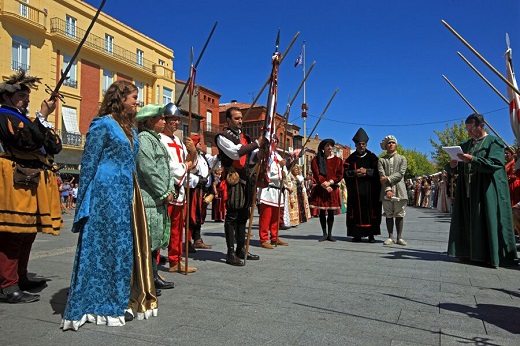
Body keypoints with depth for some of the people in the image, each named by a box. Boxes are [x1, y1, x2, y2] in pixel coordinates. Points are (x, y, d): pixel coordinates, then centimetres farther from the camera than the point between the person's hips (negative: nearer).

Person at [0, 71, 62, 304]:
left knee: (28, 232, 14)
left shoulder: (25, 118, 24)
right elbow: (28, 141, -22)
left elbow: (56, 146, 13)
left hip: (34, 182, 9)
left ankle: (20, 277, 26)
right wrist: (43, 116, -17)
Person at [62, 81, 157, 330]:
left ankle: (123, 301, 21)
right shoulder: (103, 123, -6)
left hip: (127, 192, 8)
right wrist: (85, 202, -12)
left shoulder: (130, 127, 17)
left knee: (127, 244, 10)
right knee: (105, 244, -3)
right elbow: (89, 162, -9)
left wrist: (133, 192, 17)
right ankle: (101, 306, 9)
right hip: (106, 191, -8)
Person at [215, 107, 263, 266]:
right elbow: (236, 152, -19)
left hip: (245, 179, 7)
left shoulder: (245, 137, 19)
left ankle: (241, 249, 20)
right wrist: (257, 142, -19)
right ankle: (231, 253, 0)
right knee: (232, 216, -5)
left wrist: (263, 145, 5)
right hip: (232, 179, -7)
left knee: (243, 215, 11)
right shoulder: (223, 137, -3)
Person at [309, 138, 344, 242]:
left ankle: (330, 234, 11)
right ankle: (324, 234, 11)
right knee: (322, 212, 2)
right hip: (320, 189, -1)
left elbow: (340, 175, -1)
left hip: (333, 189, 1)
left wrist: (330, 182, -15)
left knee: (331, 212, 3)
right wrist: (324, 185, -13)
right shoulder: (316, 160, 4)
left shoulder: (337, 160, 8)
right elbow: (316, 174, -4)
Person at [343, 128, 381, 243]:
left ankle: (371, 234, 5)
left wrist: (366, 171, -14)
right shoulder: (351, 158, 11)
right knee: (356, 211, -2)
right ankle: (357, 234, 4)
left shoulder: (372, 157, 8)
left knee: (370, 211, -2)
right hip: (355, 190, 1)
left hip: (370, 189, -1)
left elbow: (377, 172, 0)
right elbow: (345, 172, 4)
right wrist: (354, 172, -13)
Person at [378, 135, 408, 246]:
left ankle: (399, 237, 8)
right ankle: (390, 237, 9)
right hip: (386, 190, 0)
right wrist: (387, 189, -14)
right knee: (388, 215, 3)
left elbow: (401, 173, -3)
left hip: (399, 190, 0)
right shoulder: (381, 160, 10)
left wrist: (388, 178, -14)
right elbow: (382, 176, -3)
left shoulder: (402, 159, 11)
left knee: (399, 214, 2)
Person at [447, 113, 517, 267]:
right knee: (467, 222, 4)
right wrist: (453, 165, -6)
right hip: (467, 191, 5)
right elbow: (456, 169, 17)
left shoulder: (493, 142, 2)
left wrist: (472, 160, -22)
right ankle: (470, 252, 10)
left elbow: (494, 164, -14)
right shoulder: (465, 144, 17)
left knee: (486, 222, -5)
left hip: (486, 191, -5)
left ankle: (491, 255, 3)